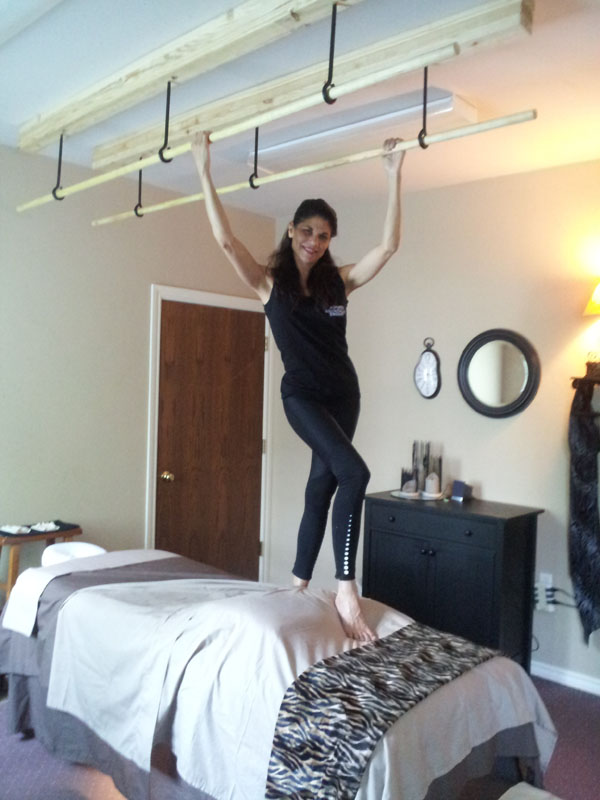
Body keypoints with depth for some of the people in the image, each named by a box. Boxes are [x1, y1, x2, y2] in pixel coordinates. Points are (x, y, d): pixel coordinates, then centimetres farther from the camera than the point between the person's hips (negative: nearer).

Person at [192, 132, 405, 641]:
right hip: (302, 394, -5)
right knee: (354, 472, -24)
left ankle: (300, 585, 20)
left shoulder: (339, 282, 7)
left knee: (321, 487, 7)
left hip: (344, 393, 5)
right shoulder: (269, 282, -1)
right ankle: (347, 589, -17)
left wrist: (394, 178, -3)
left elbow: (388, 245, -1)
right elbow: (225, 239, -11)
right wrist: (205, 172, -12)